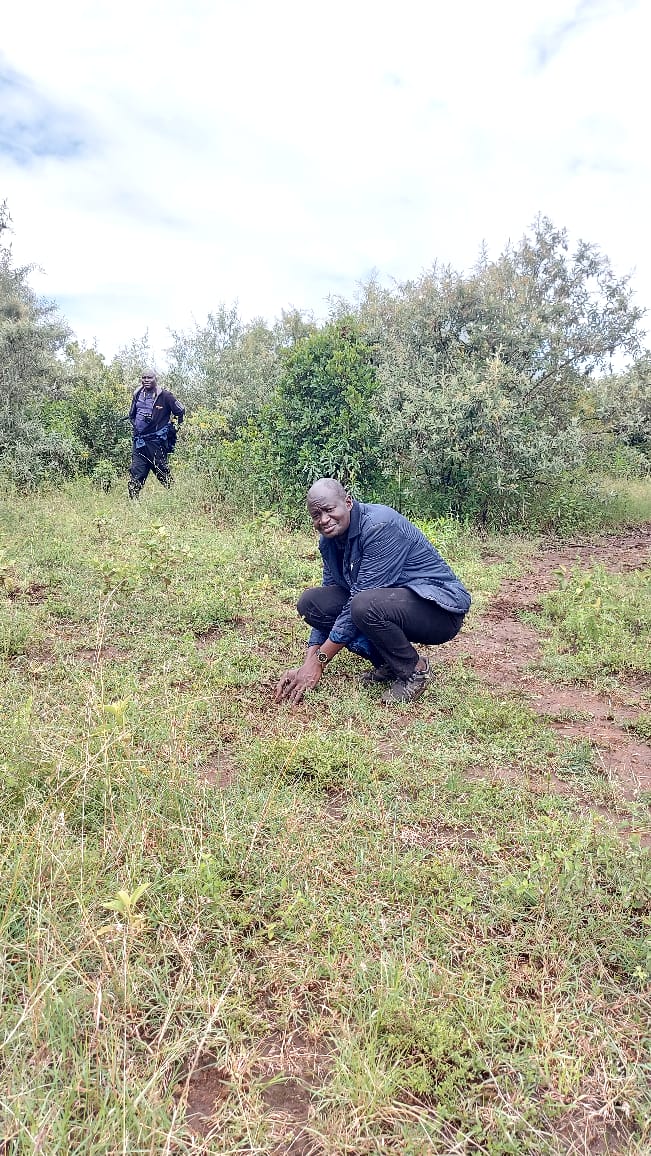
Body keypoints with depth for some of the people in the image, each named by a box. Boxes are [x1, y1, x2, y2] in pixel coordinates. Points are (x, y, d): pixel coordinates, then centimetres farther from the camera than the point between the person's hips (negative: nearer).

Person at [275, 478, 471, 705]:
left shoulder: (380, 525, -24)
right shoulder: (329, 540, 1)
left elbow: (361, 602, -27)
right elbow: (325, 608, 5)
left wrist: (318, 662, -23)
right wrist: (307, 665, -6)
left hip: (441, 606, -8)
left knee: (366, 605, -37)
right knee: (310, 602, -6)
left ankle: (413, 669, -8)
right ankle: (387, 663, 4)